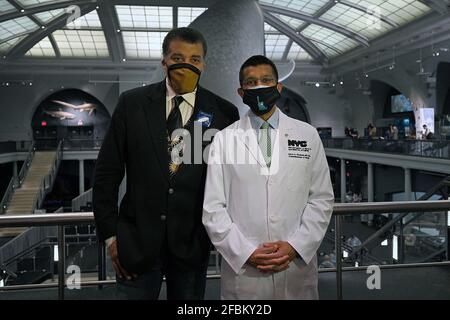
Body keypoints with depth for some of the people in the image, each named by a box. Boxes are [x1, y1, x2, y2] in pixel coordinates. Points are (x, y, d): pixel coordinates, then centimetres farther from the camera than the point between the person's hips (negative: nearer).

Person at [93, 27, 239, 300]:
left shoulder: (223, 112, -2)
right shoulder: (133, 103, 0)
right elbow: (108, 172, 2)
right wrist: (109, 233, 0)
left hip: (193, 244, 1)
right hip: (138, 241, 0)